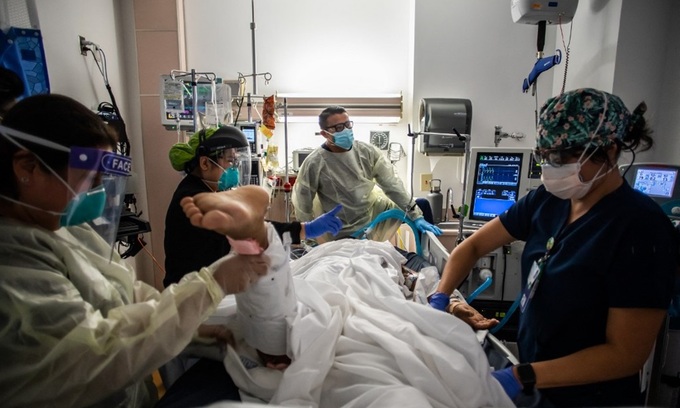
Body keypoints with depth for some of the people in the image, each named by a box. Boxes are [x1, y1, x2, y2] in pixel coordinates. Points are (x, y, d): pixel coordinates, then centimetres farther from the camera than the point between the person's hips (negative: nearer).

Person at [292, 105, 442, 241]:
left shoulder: (367, 151, -9)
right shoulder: (315, 163, -20)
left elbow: (391, 183, -8)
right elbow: (302, 201, -10)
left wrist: (416, 216, -12)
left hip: (375, 211, 4)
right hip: (346, 232, -4)